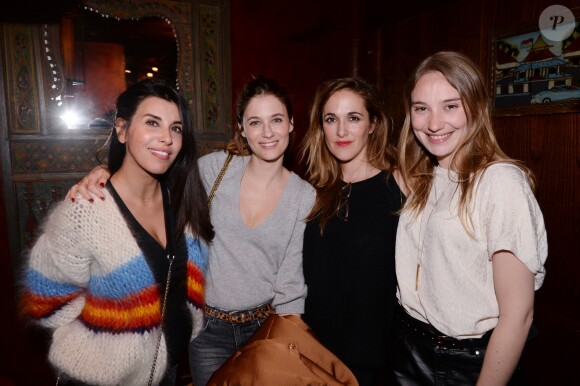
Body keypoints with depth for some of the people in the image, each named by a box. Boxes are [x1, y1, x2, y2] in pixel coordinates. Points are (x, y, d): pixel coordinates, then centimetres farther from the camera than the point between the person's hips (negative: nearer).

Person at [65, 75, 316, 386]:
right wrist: (105, 173, -19)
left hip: (266, 325, 0)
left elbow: (291, 284, -6)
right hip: (208, 328, 0)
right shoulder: (216, 167, -9)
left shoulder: (305, 197, -8)